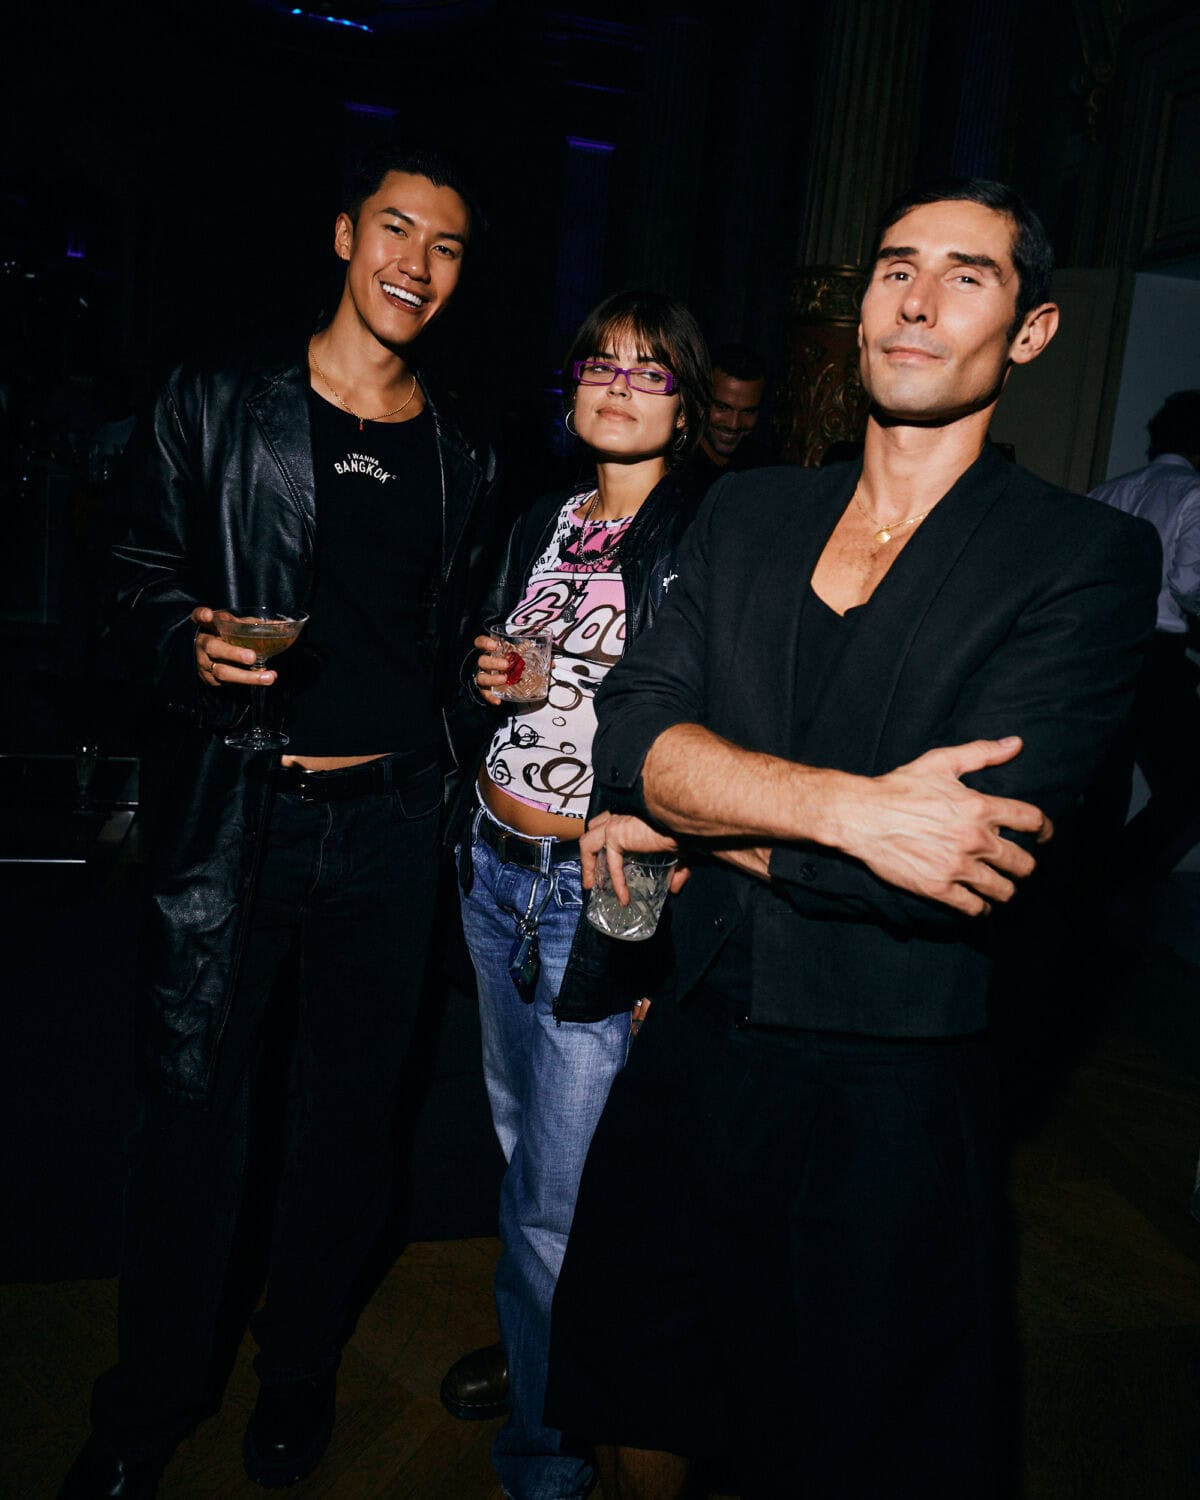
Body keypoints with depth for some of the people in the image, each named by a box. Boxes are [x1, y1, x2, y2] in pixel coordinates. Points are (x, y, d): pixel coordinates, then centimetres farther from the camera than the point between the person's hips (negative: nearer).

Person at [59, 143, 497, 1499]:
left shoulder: (462, 460, 10)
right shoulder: (217, 403, 2)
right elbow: (140, 581, 1)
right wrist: (188, 649, -17)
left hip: (387, 825, 3)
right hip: (229, 815, -2)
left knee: (350, 1106, 13)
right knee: (195, 1101, 7)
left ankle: (300, 1366, 38)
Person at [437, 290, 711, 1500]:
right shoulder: (537, 526, 11)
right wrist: (491, 680, 0)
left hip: (603, 890, -6)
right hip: (496, 868, 7)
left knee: (559, 1197, 2)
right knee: (519, 1139, 21)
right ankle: (531, 1345, 45)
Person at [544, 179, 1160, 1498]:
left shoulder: (1085, 560, -8)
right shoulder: (746, 512, 6)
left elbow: (947, 863, -20)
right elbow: (633, 732, -7)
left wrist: (684, 822, -10)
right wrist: (848, 807, -23)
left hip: (883, 1103, -4)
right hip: (687, 1054, 4)